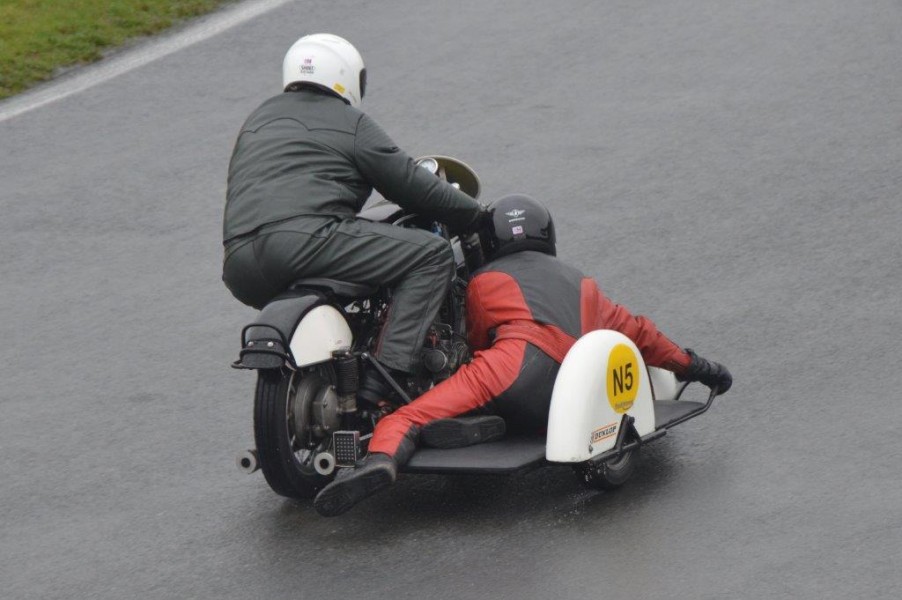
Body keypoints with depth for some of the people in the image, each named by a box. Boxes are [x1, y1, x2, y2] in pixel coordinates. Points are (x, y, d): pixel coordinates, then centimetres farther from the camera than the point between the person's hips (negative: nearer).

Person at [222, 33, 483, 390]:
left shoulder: (257, 120, 30)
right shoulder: (350, 122, 10)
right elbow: (413, 187, 7)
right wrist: (478, 216, 20)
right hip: (304, 240, -8)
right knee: (431, 255, -4)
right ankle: (383, 379, -18)